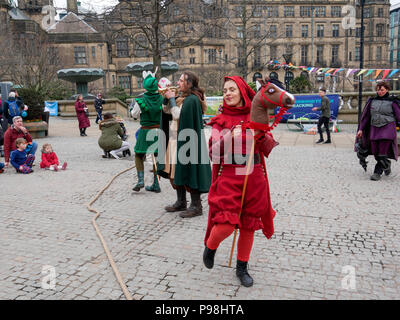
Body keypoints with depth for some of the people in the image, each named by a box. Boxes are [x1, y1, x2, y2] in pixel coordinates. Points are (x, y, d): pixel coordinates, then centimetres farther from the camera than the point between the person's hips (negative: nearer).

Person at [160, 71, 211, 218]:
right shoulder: (184, 97, 15)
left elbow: (177, 115, -20)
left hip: (188, 141, -10)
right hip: (179, 140, 10)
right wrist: (167, 98, 6)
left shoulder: (192, 99, -15)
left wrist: (171, 99, -7)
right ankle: (181, 202, 24)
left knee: (188, 171, -5)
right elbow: (167, 110, 21)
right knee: (178, 170, 13)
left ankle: (196, 206, 3)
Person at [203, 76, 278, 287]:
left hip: (254, 179, 2)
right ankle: (210, 246, 22)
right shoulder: (220, 121, 4)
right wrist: (229, 137, -20)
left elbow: (269, 148, 3)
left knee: (249, 224, 8)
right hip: (228, 178, -2)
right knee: (226, 223, -13)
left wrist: (261, 135, -16)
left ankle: (242, 268, 27)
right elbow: (213, 152, -5)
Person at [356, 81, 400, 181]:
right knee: (376, 152, 5)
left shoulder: (392, 101, 1)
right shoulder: (372, 101, 11)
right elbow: (365, 116, 14)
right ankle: (386, 164, 33)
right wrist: (361, 129, 11)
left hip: (388, 128, -4)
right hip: (374, 129, 4)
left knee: (382, 152, -11)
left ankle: (377, 172, -4)